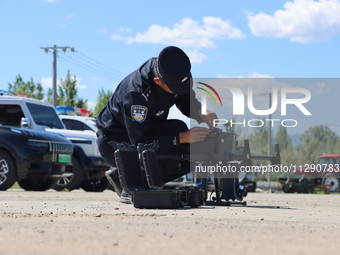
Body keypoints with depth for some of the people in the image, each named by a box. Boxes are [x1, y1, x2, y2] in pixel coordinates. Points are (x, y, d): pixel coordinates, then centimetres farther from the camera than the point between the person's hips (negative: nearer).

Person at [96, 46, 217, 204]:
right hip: (113, 142, -8)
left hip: (144, 133, 8)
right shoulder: (135, 91, -36)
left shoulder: (173, 74, -15)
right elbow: (140, 143, -35)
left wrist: (203, 116, -19)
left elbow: (187, 101, 3)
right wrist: (183, 137, -40)